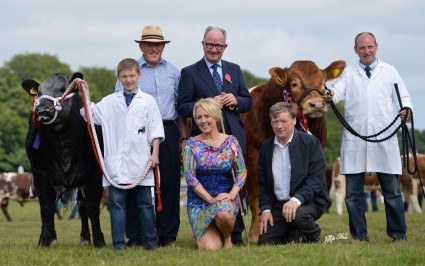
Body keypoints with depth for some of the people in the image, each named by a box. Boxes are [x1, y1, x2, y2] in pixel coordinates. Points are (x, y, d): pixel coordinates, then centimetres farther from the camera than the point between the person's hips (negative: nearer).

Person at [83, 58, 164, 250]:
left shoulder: (148, 101, 4)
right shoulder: (109, 102, 10)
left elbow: (155, 131, 3)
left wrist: (154, 154, -4)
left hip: (140, 162, -1)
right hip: (116, 162, 1)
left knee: (144, 202, 6)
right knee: (117, 201, 1)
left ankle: (150, 240, 14)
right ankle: (118, 242, 5)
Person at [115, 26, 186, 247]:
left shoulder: (173, 72, 13)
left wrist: (184, 137, 9)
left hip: (168, 132, 3)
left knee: (169, 183, 3)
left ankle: (167, 235, 10)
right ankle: (135, 237, 2)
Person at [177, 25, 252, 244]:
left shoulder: (234, 70, 16)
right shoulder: (190, 73, 3)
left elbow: (248, 101, 16)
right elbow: (183, 107, -3)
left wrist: (235, 100, -6)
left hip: (234, 137, 4)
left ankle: (235, 234, 12)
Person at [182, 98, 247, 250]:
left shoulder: (231, 142, 3)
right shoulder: (192, 144, 0)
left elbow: (242, 172, 2)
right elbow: (189, 175, -7)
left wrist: (232, 194, -15)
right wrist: (210, 199, -16)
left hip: (226, 197, 0)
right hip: (199, 200, 0)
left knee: (224, 213, -38)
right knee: (211, 247, -19)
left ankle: (227, 236, -2)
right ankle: (214, 234, 21)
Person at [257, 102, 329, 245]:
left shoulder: (311, 143, -7)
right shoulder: (266, 147, 8)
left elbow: (316, 180, -14)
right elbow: (263, 183, 13)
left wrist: (296, 200, -29)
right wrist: (265, 209, -2)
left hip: (309, 201, -4)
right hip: (278, 205, 4)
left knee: (298, 214, -37)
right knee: (264, 241, -12)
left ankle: (313, 237, -3)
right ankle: (295, 235, 19)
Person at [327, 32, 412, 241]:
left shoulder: (389, 72, 15)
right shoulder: (348, 73, 14)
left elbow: (403, 97, 13)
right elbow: (339, 90, -3)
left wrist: (406, 110, -10)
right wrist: (331, 94, -27)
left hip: (384, 139, -1)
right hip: (354, 140, 1)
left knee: (391, 189, 0)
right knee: (353, 191, 0)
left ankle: (398, 234, 7)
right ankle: (359, 235, 8)